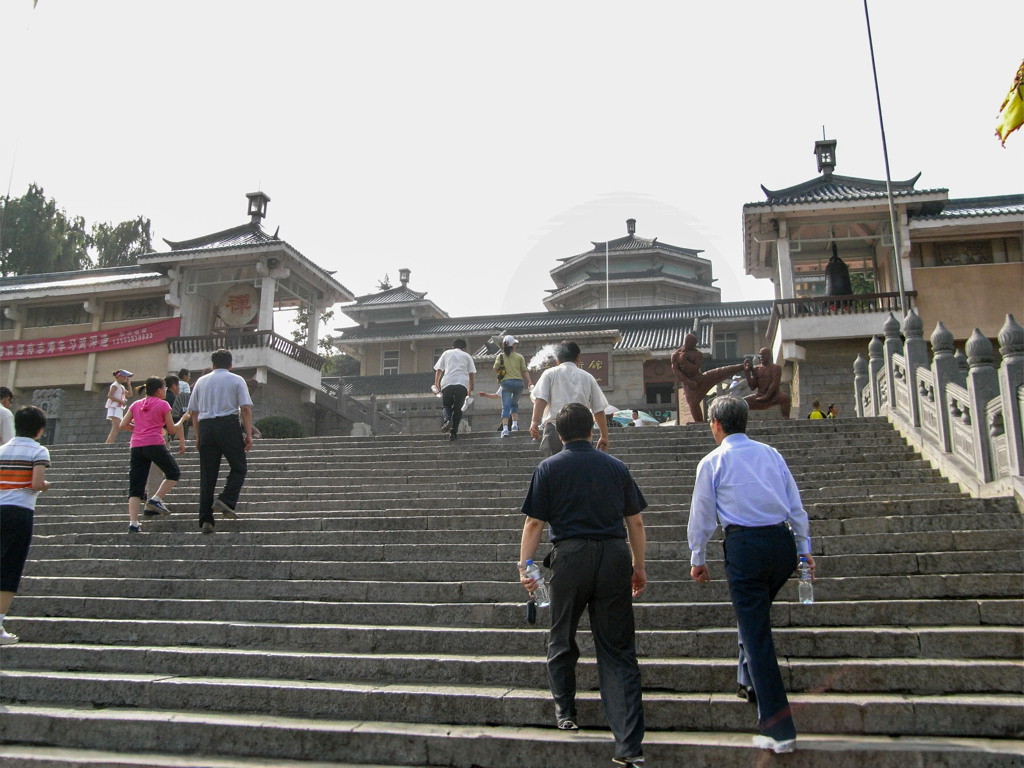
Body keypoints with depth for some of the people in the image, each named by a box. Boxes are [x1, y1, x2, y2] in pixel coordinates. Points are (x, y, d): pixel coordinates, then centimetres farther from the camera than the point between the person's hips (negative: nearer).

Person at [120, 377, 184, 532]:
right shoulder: (163, 404, 4)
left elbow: (123, 426, 13)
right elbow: (172, 430, 5)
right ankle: (155, 500, -3)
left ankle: (133, 523, -7)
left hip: (136, 446, 5)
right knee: (174, 473, 14)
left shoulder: (136, 404, 18)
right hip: (155, 444, -5)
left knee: (135, 487, 3)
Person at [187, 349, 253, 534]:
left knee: (207, 474, 5)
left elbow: (193, 411, 14)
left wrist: (198, 436, 19)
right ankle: (226, 500, -13)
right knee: (239, 467, 9)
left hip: (205, 426, 4)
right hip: (229, 425, -3)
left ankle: (205, 520, 2)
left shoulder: (201, 381, 17)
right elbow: (245, 408, -4)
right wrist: (248, 434, -4)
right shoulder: (237, 380, 7)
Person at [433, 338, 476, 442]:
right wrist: (470, 388, 22)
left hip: (447, 383, 0)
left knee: (446, 405, 14)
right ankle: (453, 432, 0)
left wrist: (436, 383, 29)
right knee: (458, 408, 11)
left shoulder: (447, 353, 22)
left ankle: (447, 420, -18)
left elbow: (438, 369, 16)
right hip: (463, 383, 0)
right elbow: (471, 373, 13)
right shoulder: (467, 355, 22)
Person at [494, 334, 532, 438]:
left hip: (506, 382, -1)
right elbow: (524, 370, 1)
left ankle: (505, 429, -21)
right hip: (519, 382, 1)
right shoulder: (519, 357, 8)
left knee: (505, 407, -6)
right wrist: (529, 380, -3)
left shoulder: (500, 356, 9)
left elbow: (495, 368, 4)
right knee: (514, 404, 23)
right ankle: (515, 424, 10)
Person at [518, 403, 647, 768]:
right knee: (617, 649, 4)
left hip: (571, 554, -2)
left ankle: (565, 712, 33)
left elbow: (535, 522, -3)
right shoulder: (616, 466, 9)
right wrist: (639, 566, 17)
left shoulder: (549, 468, 2)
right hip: (615, 556, 2)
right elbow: (635, 521, 10)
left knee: (561, 638, 20)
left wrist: (525, 565, 5)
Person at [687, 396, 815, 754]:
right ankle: (750, 679, 36)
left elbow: (701, 514, 5)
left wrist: (697, 558, 16)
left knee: (756, 633, -1)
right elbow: (795, 505, 14)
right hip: (783, 542, 5)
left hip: (745, 545, -5)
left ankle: (778, 729, 1)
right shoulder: (771, 453, 12)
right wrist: (803, 547, 23)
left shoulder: (712, 462, 1)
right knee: (756, 612, 30)